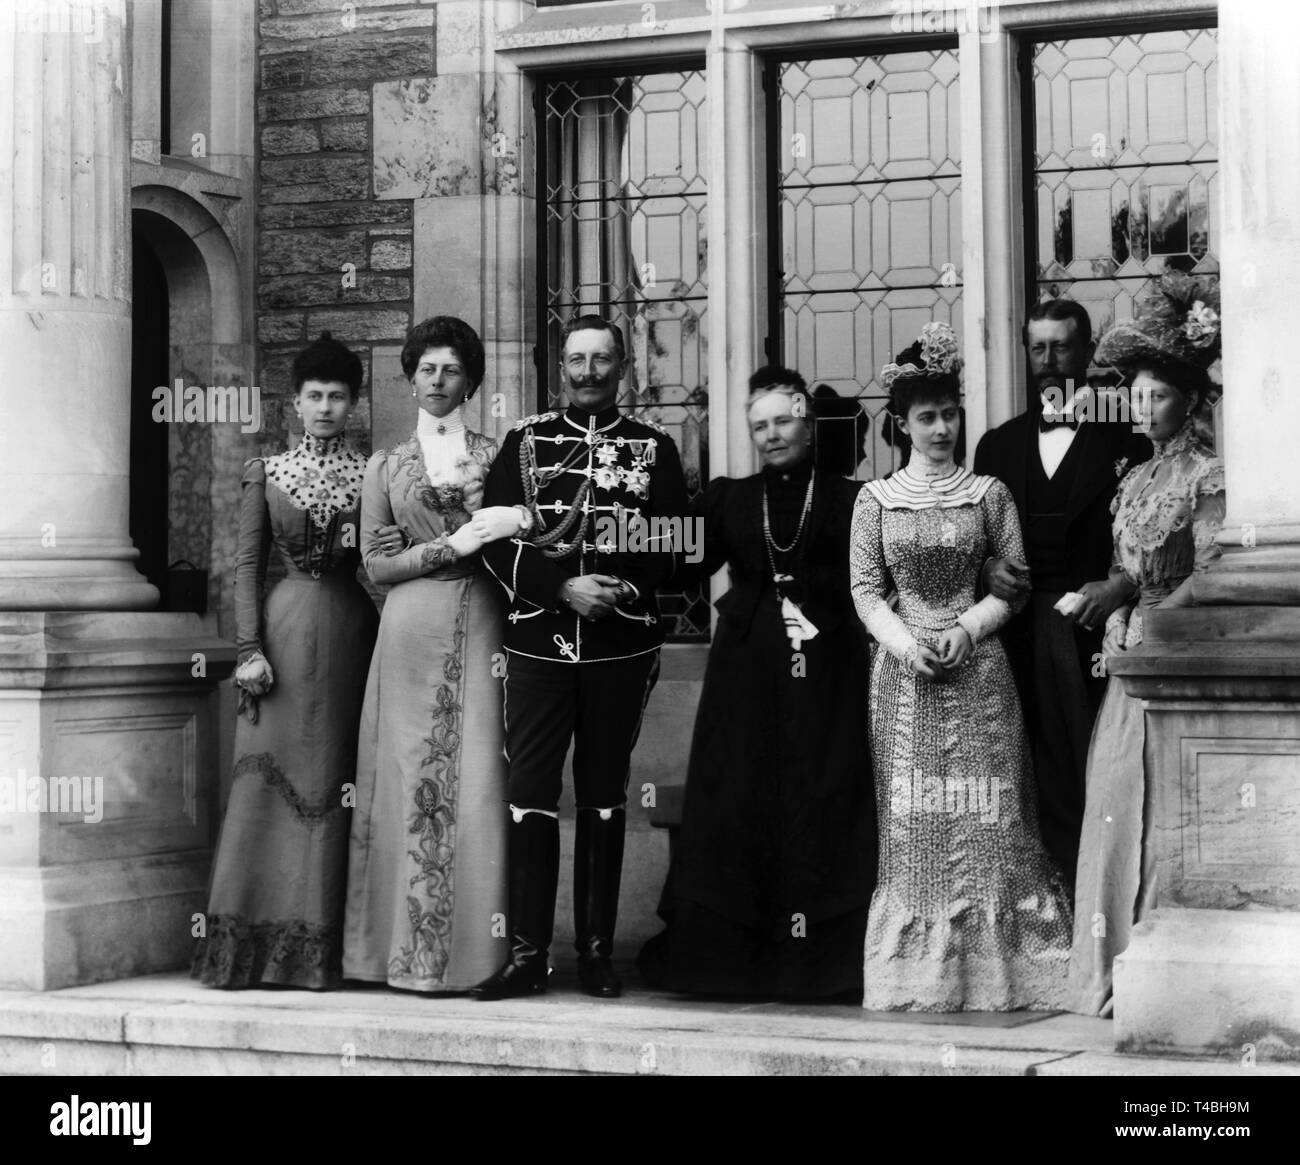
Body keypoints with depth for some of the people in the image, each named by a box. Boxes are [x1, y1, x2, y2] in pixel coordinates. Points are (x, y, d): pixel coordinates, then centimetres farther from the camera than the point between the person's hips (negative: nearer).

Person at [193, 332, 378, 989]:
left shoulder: (373, 477, 8)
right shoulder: (265, 474, 8)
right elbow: (247, 564, 3)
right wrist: (250, 647, -5)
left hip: (351, 636, 1)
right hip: (286, 628, 0)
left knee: (332, 783, 1)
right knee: (270, 779, -4)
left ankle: (319, 947, 6)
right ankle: (256, 944, 0)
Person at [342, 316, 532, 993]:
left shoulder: (496, 455, 11)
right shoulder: (387, 466, 12)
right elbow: (378, 564, 5)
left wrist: (510, 531, -6)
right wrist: (454, 545, -7)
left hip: (481, 631, 0)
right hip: (411, 632, 0)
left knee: (475, 779, -6)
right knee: (412, 778, -2)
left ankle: (473, 947, -3)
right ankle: (410, 950, 1)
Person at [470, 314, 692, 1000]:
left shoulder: (654, 447, 7)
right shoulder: (525, 441, 7)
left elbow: (674, 545, 2)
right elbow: (497, 541, -1)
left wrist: (628, 591, -15)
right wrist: (564, 588, -13)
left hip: (622, 647, 0)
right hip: (537, 642, 0)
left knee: (604, 796, 6)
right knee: (530, 793, -3)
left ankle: (597, 950, 13)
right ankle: (527, 954, 2)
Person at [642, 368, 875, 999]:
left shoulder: (847, 499, 4)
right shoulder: (730, 498, 14)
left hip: (824, 670, -3)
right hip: (745, 673, 3)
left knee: (821, 799, -3)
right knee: (737, 799, 3)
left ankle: (819, 956, 3)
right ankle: (732, 955, 10)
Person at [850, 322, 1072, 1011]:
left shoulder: (989, 494, 6)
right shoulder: (875, 500, 7)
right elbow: (866, 590, 4)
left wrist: (965, 630, -10)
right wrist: (906, 642, -12)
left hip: (977, 668, 0)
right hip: (904, 670, 1)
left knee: (984, 818, -4)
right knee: (912, 823, 0)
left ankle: (992, 970, 1)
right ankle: (917, 973, 5)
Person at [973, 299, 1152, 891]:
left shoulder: (1127, 438, 4)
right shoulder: (998, 444, 17)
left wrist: (1121, 586, -15)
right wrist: (989, 567, -4)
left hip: (1094, 633, -3)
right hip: (1020, 636, 3)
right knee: (1040, 783, 1)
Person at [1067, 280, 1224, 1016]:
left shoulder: (1208, 475, -6)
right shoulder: (1138, 478, 17)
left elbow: (1210, 573, -12)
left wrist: (1149, 626, -16)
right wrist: (1111, 600, 2)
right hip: (1132, 660, 7)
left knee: (1162, 810, -8)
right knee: (1115, 809, 5)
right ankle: (1117, 971, 9)